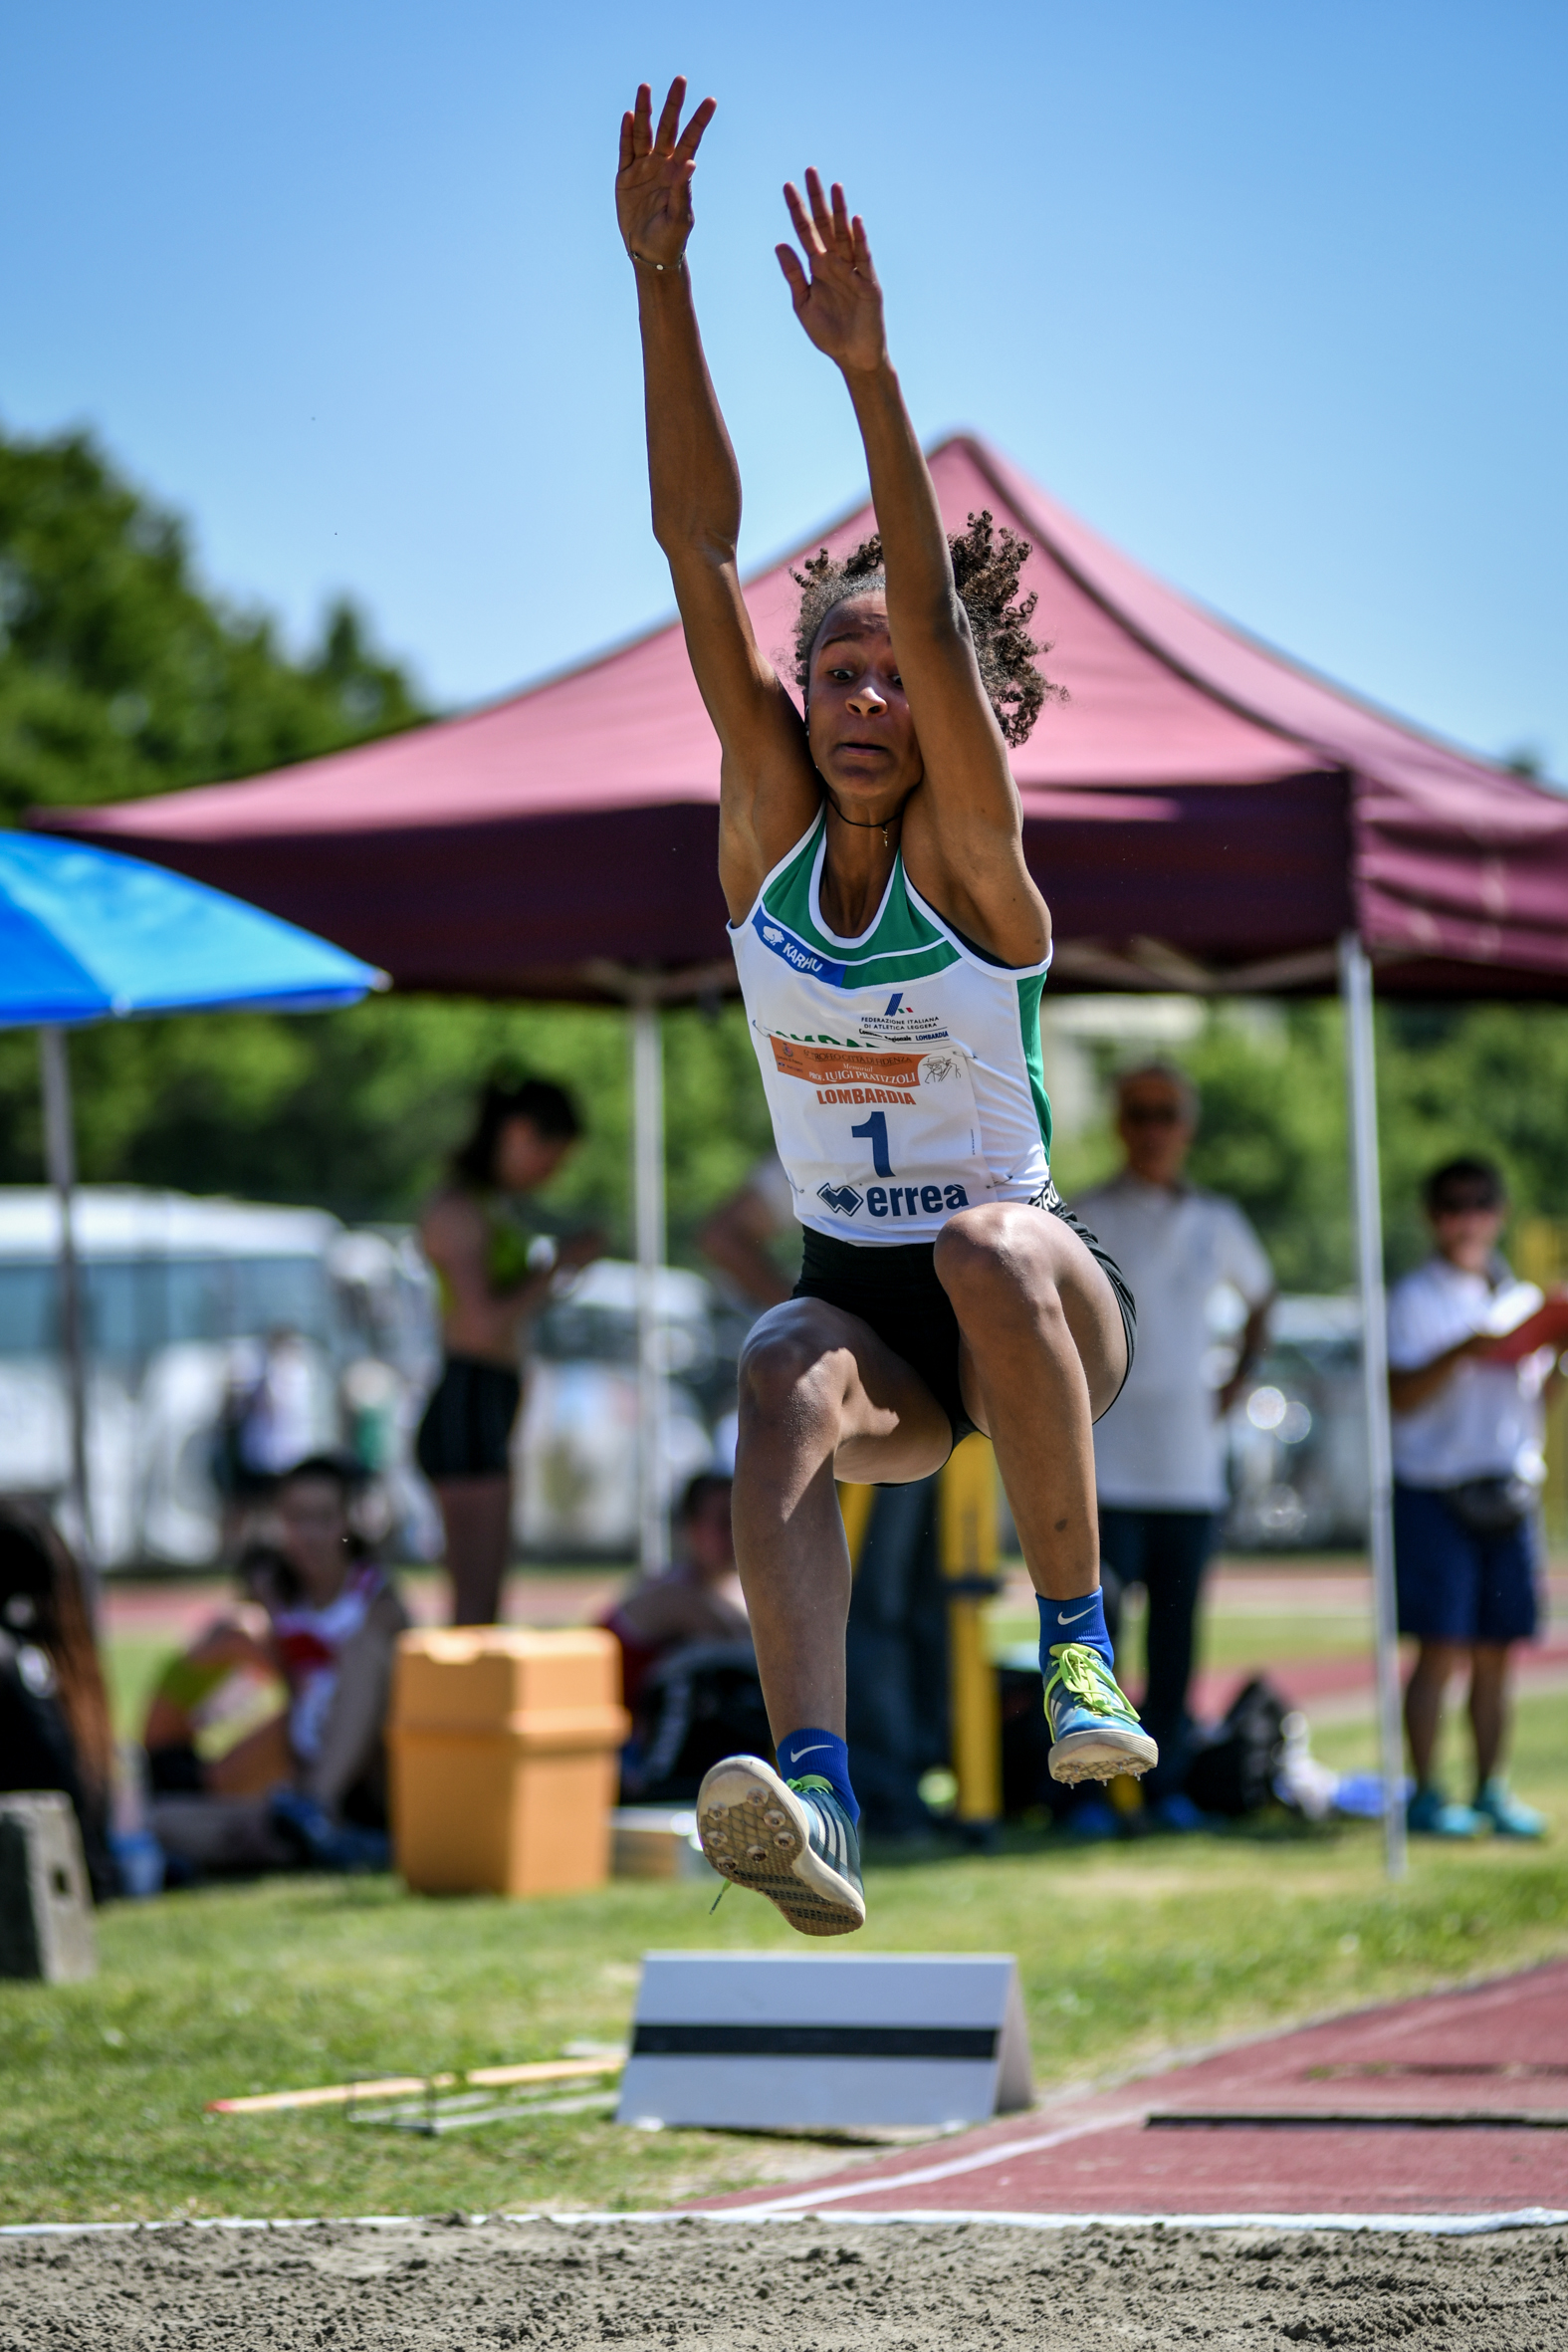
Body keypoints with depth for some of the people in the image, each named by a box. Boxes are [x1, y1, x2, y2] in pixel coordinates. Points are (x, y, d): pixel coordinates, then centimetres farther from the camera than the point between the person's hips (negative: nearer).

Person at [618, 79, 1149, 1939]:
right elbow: (696, 547, -10)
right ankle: (812, 1789, -52)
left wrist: (866, 370, -38)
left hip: (1048, 1312, -2)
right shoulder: (770, 831, -1)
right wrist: (659, 279, -20)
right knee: (784, 1380, -32)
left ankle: (1078, 1646, -25)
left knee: (986, 1251, -36)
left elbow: (935, 617, -26)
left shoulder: (972, 857, -10)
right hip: (865, 1312, 2)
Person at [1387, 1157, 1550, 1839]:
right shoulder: (1415, 1300, -2)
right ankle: (1427, 1793, -2)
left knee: (1494, 1654, 6)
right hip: (1434, 1494, -5)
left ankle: (1491, 1792, 11)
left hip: (1505, 1494, 5)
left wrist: (1555, 1358, 3)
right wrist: (1461, 1353, -24)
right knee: (1441, 1649, -8)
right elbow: (1400, 1395, -13)